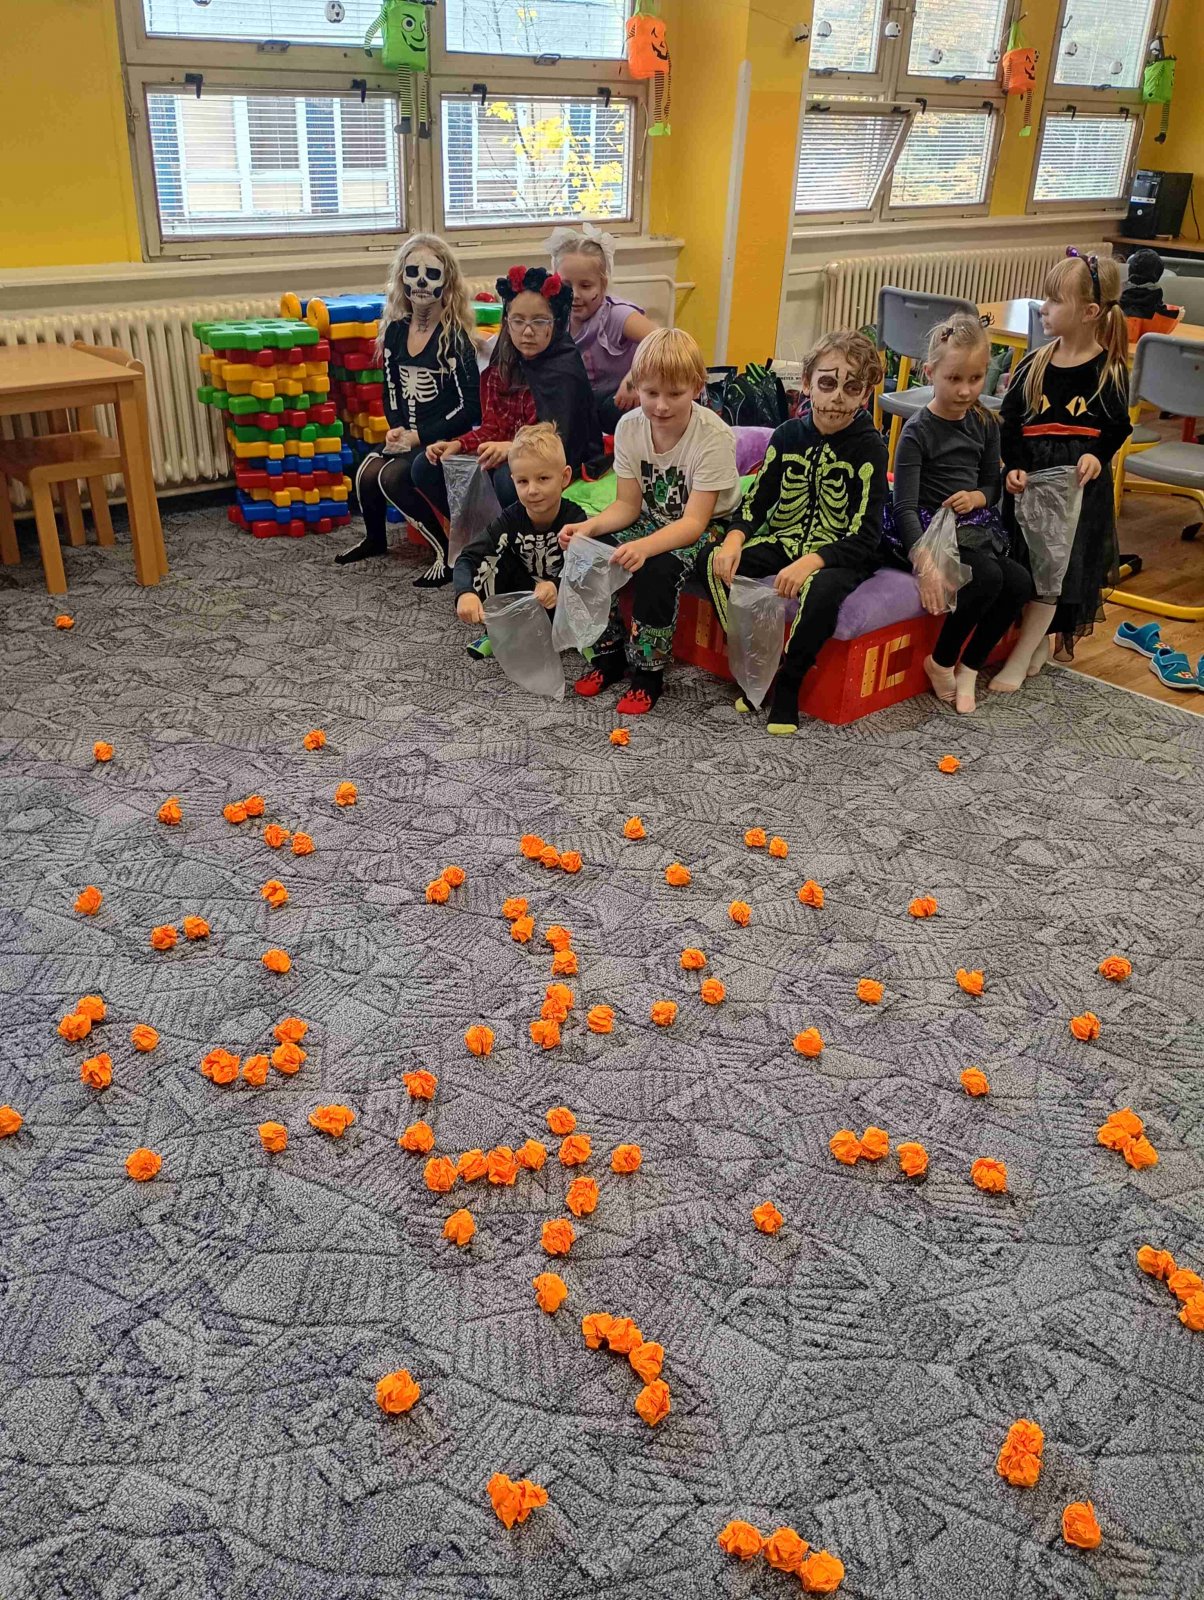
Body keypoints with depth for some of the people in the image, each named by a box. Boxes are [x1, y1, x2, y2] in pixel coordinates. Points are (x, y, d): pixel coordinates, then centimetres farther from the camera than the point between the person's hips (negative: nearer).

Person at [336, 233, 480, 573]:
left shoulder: (454, 335, -12)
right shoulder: (395, 331, 6)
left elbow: (470, 407, -15)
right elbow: (391, 390, 15)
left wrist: (419, 436, -16)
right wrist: (396, 428, -5)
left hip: (445, 440, -6)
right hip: (407, 437, 6)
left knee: (392, 476, -26)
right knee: (367, 472, -15)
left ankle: (447, 548, -13)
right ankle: (375, 538, 16)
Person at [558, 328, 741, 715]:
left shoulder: (713, 436, -24)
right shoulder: (630, 427, -9)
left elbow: (694, 521, -28)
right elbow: (628, 505, -6)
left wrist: (644, 547, -46)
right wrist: (590, 526, -27)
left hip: (706, 529, -5)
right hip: (652, 520, 6)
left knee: (656, 568, -34)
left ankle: (648, 671, -13)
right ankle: (608, 655, 1)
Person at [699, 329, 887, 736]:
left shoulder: (869, 449, -11)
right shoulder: (789, 434, 2)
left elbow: (863, 537, -17)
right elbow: (757, 499, 6)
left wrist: (810, 562, -33)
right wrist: (734, 539, -16)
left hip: (840, 554, -5)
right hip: (784, 542, 5)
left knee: (824, 588, -39)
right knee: (712, 562, -17)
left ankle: (788, 680, -15)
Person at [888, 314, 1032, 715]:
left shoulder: (985, 424, 8)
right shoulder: (917, 431, -11)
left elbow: (992, 486, 18)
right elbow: (905, 507, -19)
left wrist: (977, 497, -9)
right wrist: (924, 562, -34)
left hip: (972, 528, 6)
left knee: (1020, 582, -16)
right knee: (987, 578, -28)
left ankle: (968, 669, 0)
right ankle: (941, 663, -6)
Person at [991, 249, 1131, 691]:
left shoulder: (1109, 371, -4)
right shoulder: (1034, 365, 3)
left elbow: (1117, 427, 1)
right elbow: (1010, 421, 2)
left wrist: (1096, 456, -19)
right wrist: (1014, 467, -13)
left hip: (1080, 485, -3)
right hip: (1030, 479, 3)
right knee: (1025, 563, 3)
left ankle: (1020, 659, 0)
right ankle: (1039, 642, 24)